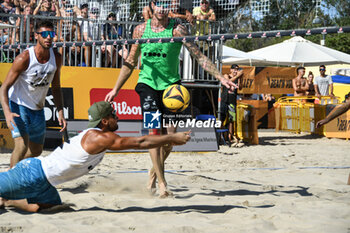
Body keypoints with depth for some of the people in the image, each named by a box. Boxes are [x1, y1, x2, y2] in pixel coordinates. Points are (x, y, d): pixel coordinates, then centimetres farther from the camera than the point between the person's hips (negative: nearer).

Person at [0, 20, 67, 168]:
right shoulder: (24, 58, -23)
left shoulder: (56, 58, -5)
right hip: (18, 106, -6)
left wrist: (60, 113, -3)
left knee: (36, 150, 17)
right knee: (22, 145, -25)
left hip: (37, 110, 6)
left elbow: (56, 88, 8)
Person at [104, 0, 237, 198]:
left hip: (170, 85, 0)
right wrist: (116, 89, 13)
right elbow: (130, 62, 13)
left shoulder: (177, 30, -5)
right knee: (154, 131, -13)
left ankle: (155, 170, 27)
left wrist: (221, 78, -14)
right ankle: (162, 183, -10)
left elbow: (199, 56, -6)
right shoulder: (140, 30, 2)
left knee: (170, 136, -1)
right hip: (148, 84, 0)